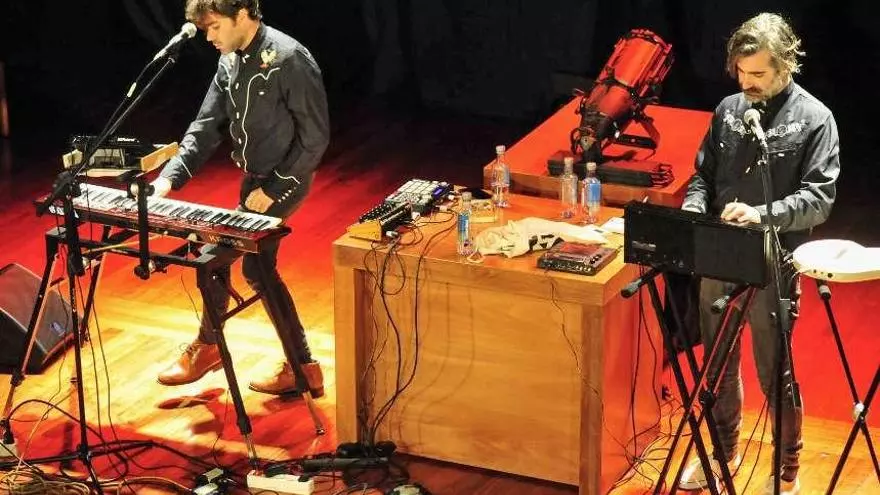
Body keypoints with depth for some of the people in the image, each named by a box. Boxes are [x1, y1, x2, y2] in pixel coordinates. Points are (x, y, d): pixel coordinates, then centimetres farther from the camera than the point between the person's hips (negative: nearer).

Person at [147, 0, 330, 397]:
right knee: (258, 269, 13)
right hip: (255, 180, 9)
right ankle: (301, 369, 21)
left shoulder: (289, 60, -22)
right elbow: (207, 126, 4)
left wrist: (273, 189, -19)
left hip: (283, 182, -9)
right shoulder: (230, 61, 3)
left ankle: (207, 345, 17)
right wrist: (171, 177, -8)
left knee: (214, 254, -5)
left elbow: (315, 137, -20)